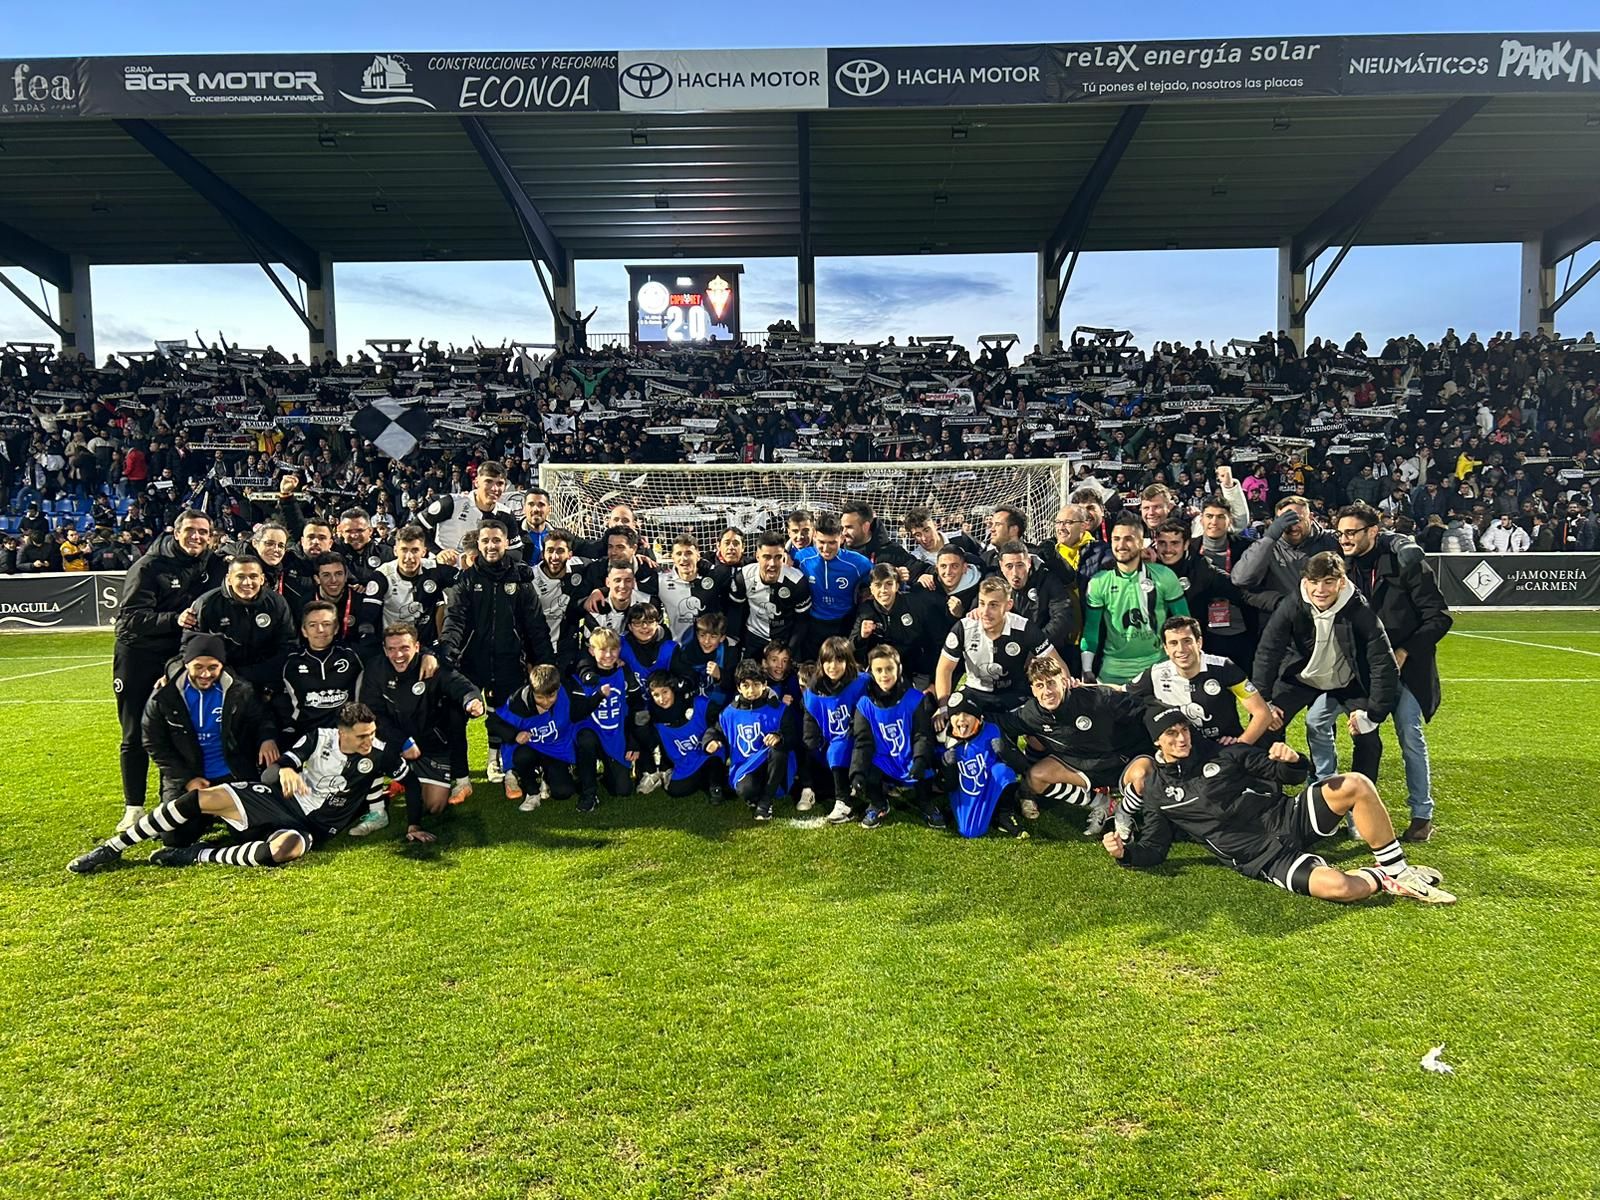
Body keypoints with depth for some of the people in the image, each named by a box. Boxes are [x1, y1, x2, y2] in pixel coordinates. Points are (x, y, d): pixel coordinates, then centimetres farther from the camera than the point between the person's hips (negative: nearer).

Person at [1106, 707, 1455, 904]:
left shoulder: (1221, 753, 7)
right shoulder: (1156, 792, 1)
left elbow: (1290, 776, 9)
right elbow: (1153, 849, 1)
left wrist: (1292, 760, -16)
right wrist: (1124, 851, -21)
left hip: (1288, 816, 4)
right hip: (1264, 858, -4)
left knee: (1356, 785, -19)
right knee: (1337, 886, -33)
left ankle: (1400, 871, -4)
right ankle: (1382, 879, 0)